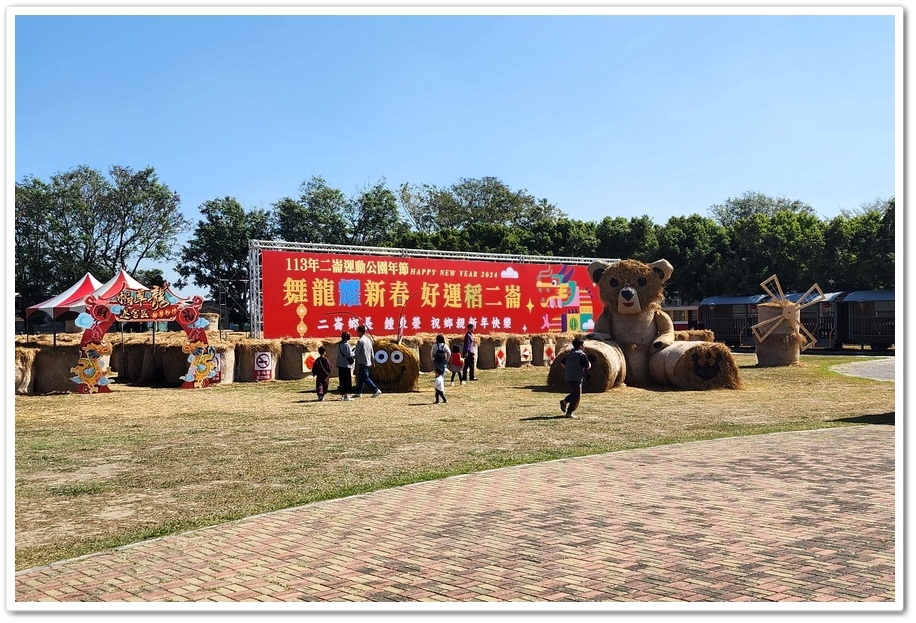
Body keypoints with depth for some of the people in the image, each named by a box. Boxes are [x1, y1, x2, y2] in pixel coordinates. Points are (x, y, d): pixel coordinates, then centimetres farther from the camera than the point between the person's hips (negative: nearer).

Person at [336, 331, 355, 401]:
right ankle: (346, 395, -1)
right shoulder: (347, 345, -15)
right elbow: (349, 355, -16)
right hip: (346, 365, -8)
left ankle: (342, 394, 20)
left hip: (340, 364, 8)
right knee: (347, 380, -2)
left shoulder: (339, 344, 9)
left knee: (342, 380, 14)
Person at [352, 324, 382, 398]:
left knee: (365, 378, -6)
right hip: (368, 362, 9)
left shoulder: (360, 341, -14)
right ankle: (358, 392, 16)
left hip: (363, 362, -9)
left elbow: (357, 352, -13)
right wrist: (372, 361, 18)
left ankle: (376, 390, -10)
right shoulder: (368, 339, 11)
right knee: (361, 378, 13)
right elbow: (372, 351, 14)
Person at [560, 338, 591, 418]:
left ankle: (564, 401, 2)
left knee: (574, 393, 24)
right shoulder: (582, 355, -10)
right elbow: (587, 366, -10)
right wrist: (589, 364, 12)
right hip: (577, 379, -7)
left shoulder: (569, 355, 11)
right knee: (577, 397, 1)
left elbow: (563, 363, 15)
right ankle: (569, 413, -3)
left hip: (568, 378, 7)